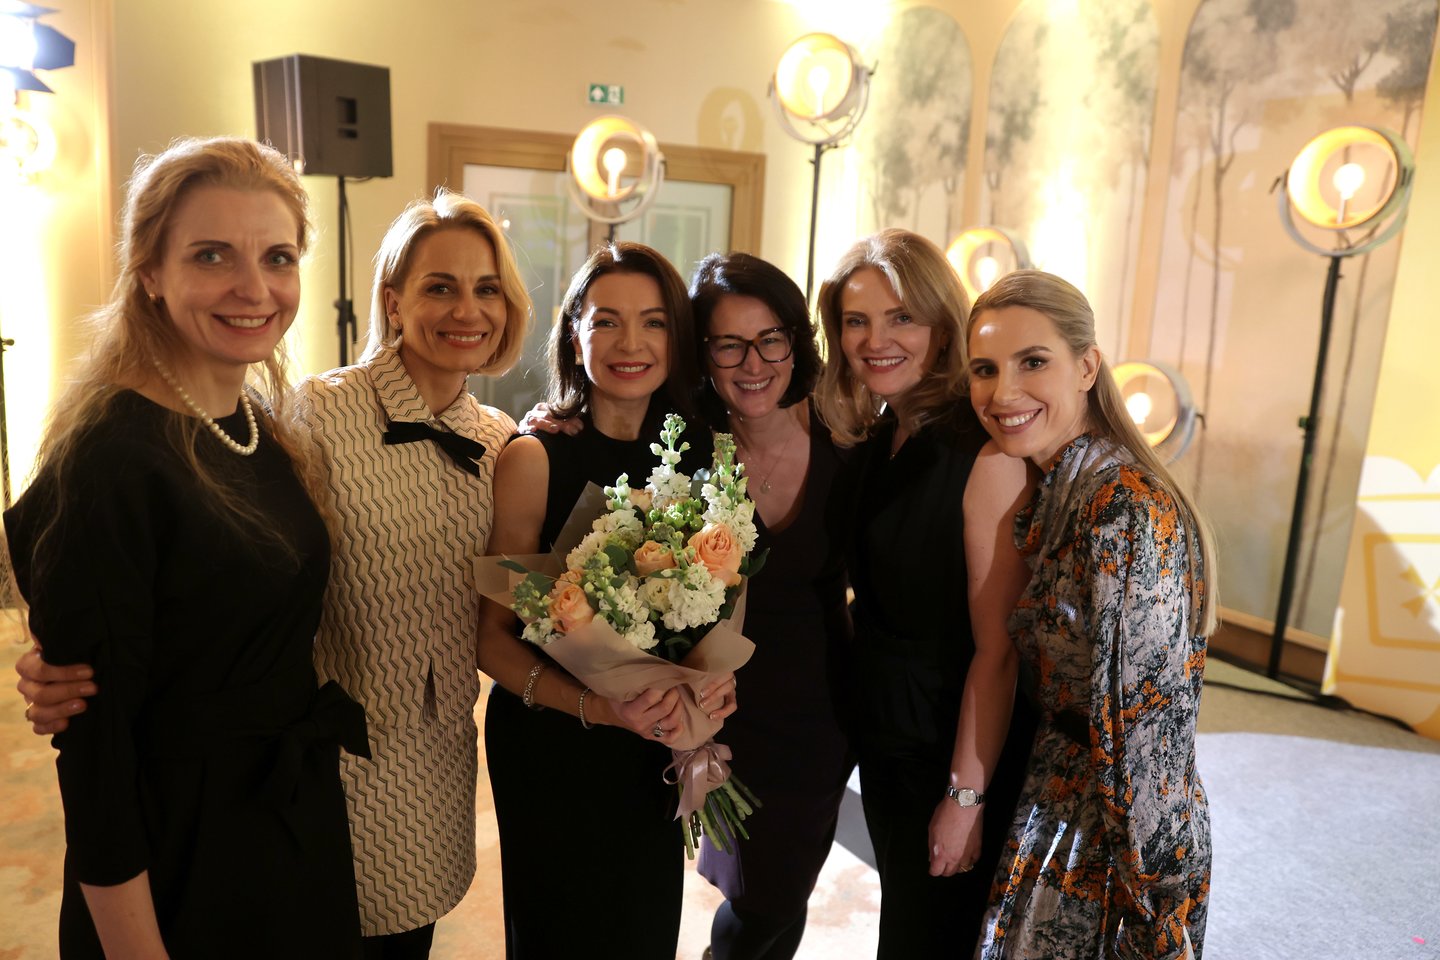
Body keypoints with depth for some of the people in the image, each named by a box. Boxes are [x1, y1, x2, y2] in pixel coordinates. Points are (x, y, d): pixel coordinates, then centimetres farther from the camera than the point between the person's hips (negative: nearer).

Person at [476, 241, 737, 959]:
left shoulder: (702, 459, -2)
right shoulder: (535, 460, -15)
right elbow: (491, 636, -13)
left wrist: (717, 680, -10)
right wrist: (594, 706, -26)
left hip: (661, 754, 4)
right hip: (551, 748, -4)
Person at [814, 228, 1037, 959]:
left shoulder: (984, 454, -22)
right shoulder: (872, 441, 2)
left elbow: (996, 648, -21)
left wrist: (966, 795, -17)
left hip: (953, 751, -7)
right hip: (881, 737, 7)